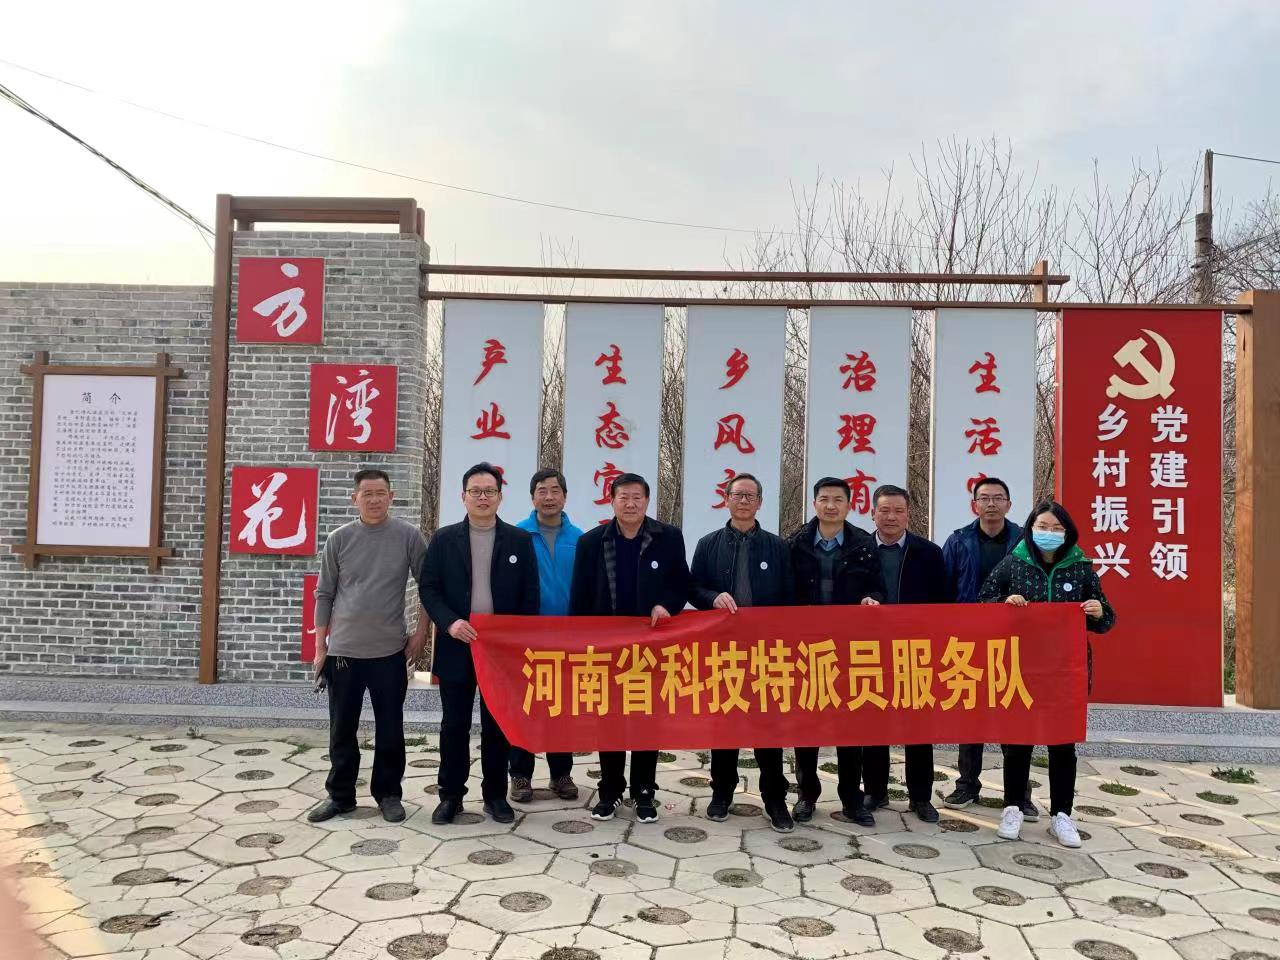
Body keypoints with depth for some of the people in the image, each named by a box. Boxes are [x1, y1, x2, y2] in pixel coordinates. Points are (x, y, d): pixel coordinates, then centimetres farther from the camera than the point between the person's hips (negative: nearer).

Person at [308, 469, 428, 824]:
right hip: (343, 650, 1)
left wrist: (421, 632, -2)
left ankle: (388, 793, 22)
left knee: (390, 729, 7)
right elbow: (324, 595, 6)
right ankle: (340, 795, 24)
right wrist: (320, 647, 5)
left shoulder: (409, 536, -3)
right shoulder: (338, 539, 1)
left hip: (391, 650, -1)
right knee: (342, 729, 10)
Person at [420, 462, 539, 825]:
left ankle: (495, 795, 21)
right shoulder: (444, 539, 3)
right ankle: (450, 795, 20)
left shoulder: (520, 540, 3)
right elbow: (428, 587, 0)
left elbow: (530, 595, 3)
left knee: (497, 725, 8)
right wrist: (449, 622, -15)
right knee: (454, 725, 7)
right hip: (457, 646, 0)